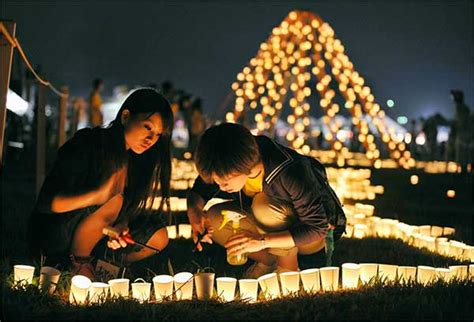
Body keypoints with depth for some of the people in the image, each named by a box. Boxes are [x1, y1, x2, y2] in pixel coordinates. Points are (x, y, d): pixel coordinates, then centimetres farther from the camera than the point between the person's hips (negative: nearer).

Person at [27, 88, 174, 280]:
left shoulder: (134, 160, 1)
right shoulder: (87, 144, -20)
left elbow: (128, 209, 4)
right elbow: (46, 202, -25)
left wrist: (121, 224, -21)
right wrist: (97, 195, -41)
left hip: (88, 241, 7)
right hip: (50, 236, -7)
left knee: (159, 236, -4)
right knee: (113, 201, -28)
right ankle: (79, 263, -11)